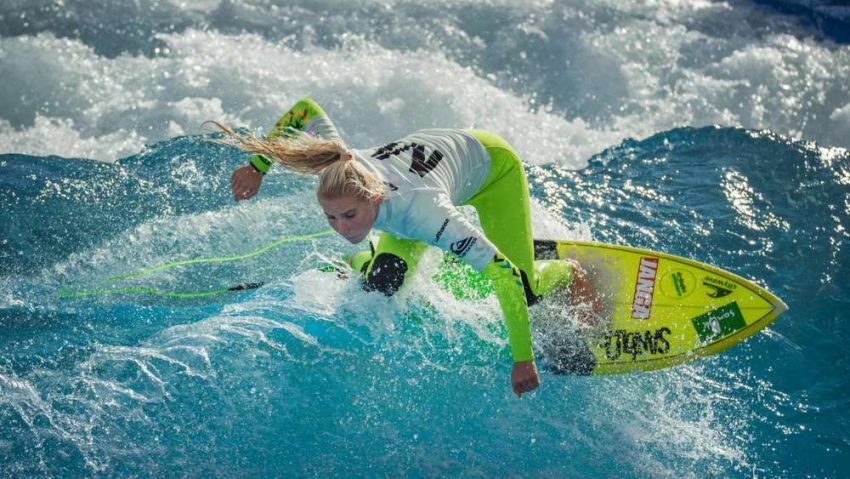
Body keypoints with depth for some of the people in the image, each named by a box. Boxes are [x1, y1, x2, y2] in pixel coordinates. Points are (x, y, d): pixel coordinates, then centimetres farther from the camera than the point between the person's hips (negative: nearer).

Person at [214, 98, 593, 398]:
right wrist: (257, 167, -17)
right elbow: (305, 109, -17)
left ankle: (569, 274, 26)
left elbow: (505, 276, -48)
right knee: (382, 286, -11)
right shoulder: (340, 169, -35)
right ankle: (357, 264, 25)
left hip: (492, 161, -4)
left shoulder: (421, 211, -49)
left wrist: (523, 359, -47)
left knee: (525, 288, -9)